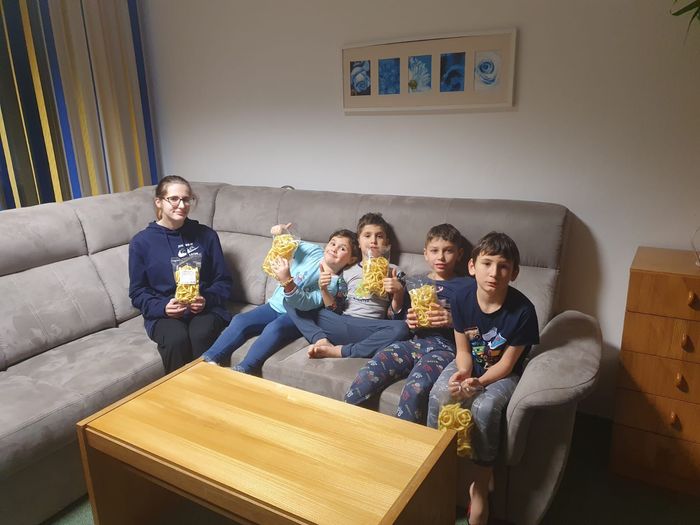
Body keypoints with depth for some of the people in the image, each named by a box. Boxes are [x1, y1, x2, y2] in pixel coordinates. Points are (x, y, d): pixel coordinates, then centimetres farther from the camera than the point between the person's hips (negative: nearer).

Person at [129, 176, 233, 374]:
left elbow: (224, 281, 8)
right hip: (163, 314, 0)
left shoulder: (206, 235, 6)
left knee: (201, 335, -33)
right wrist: (163, 306, -14)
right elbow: (137, 292, 6)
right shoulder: (141, 242, 4)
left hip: (204, 309, 1)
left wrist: (207, 300, -12)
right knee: (177, 339, -33)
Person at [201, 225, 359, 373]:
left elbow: (304, 303, -27)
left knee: (274, 328, -34)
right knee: (239, 321, -13)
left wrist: (287, 281, -42)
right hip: (275, 305, 5)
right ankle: (208, 360, -11)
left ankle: (242, 371, -34)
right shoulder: (312, 250, 0)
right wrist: (280, 232, -7)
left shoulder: (335, 284, -13)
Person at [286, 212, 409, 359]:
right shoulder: (347, 271, 19)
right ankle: (322, 341, -27)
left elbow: (394, 315, 8)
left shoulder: (392, 271, 13)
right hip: (340, 324, 2)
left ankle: (339, 351, -29)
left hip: (369, 330, -2)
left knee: (401, 329, -35)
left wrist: (398, 292, -9)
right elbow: (334, 310, 16)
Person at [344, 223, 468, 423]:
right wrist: (408, 320, 4)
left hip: (445, 347, -4)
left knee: (415, 389, -34)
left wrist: (453, 320, -15)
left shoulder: (465, 286, 10)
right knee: (366, 377, -21)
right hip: (414, 342, 4)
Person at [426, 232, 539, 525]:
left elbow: (506, 363, -16)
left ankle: (480, 485, -11)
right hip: (470, 364, 3)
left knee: (484, 408, -30)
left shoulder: (522, 310, -24)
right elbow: (463, 350, -5)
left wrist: (478, 382, -31)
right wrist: (463, 372, -26)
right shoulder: (463, 301, -15)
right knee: (439, 395, -24)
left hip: (503, 373, -3)